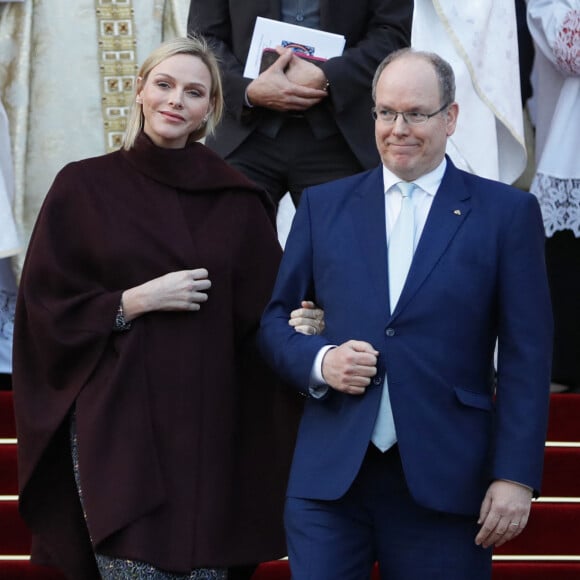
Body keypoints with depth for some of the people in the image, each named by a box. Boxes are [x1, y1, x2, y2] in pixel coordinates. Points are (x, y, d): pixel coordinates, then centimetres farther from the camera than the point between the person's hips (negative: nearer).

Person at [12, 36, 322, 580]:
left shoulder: (238, 200, 6)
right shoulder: (83, 187, 1)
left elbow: (262, 312, 5)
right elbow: (44, 306, -1)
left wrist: (294, 327, -16)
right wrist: (136, 301, -11)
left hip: (208, 425, 2)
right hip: (117, 421, -2)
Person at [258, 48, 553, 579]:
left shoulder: (507, 212, 4)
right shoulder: (324, 206, 11)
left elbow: (526, 357, 0)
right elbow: (275, 320, 15)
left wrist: (516, 476, -7)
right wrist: (318, 361, -7)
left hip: (444, 484, -2)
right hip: (329, 476, 2)